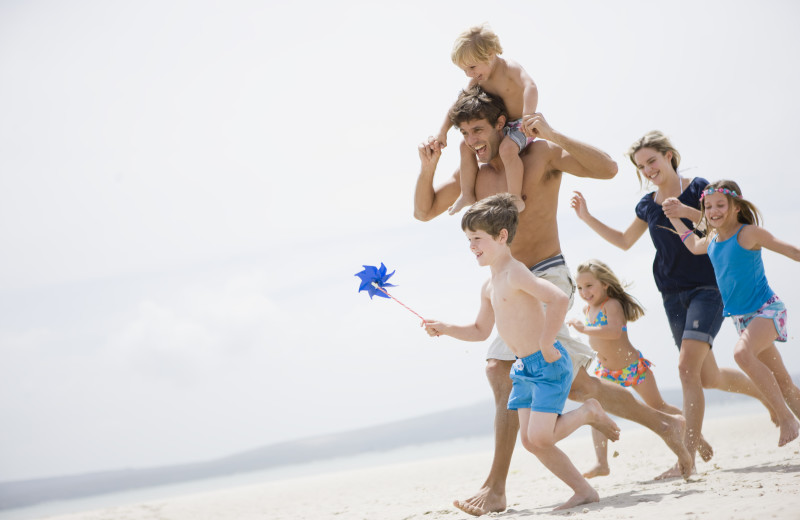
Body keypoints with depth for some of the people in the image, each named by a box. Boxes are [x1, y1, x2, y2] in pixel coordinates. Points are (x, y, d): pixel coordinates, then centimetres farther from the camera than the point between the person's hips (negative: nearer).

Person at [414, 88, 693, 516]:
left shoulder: (541, 153, -7)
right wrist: (427, 168, -4)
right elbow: (424, 211, 14)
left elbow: (607, 168, -17)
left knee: (501, 368, -22)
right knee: (575, 386, 14)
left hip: (547, 277, -8)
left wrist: (552, 135, -25)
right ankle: (664, 423, 29)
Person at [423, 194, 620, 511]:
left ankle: (589, 412, 9)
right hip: (523, 369, 10)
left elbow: (559, 299, -31)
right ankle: (584, 491, 14)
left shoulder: (515, 273, -18)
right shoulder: (489, 286, 12)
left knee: (540, 436, -16)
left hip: (547, 364, -9)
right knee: (530, 441, 6)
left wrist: (546, 345, -25)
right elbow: (481, 330, 24)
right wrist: (445, 329, 10)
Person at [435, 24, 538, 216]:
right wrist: (443, 131, 1)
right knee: (466, 146, 1)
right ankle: (467, 195, 6)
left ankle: (516, 199, -27)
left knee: (507, 148, -35)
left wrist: (528, 117, -54)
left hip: (521, 127, -8)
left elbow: (530, 87, -40)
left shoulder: (510, 68, -22)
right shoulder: (478, 79, 1)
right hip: (500, 127, 8)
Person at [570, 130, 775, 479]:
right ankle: (766, 393, 37)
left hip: (707, 288, -6)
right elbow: (624, 241, 23)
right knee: (709, 378, 10)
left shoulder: (697, 188, -5)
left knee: (687, 366, -20)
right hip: (673, 296, 6)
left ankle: (688, 457, -21)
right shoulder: (647, 205, 10)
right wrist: (587, 218, 13)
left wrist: (687, 212, -26)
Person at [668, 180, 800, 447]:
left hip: (766, 309, -7)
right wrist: (674, 217, 26)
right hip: (742, 317, 7)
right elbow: (693, 245, 30)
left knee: (742, 353, -32)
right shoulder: (711, 241, 7)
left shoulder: (749, 234, -13)